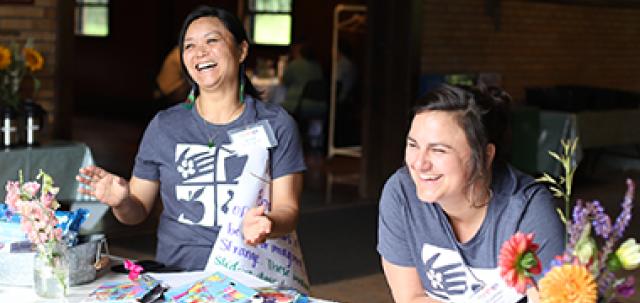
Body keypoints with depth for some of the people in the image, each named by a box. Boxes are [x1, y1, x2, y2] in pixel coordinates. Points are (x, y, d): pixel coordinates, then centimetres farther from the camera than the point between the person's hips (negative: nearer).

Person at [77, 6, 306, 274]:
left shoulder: (276, 124, 7)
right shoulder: (164, 126, 11)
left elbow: (287, 209, 3)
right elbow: (139, 210, 14)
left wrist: (266, 224, -19)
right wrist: (121, 203, -8)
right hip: (176, 273, 1)